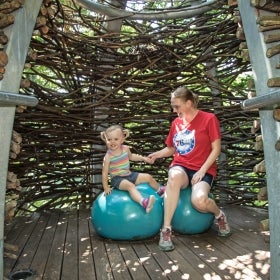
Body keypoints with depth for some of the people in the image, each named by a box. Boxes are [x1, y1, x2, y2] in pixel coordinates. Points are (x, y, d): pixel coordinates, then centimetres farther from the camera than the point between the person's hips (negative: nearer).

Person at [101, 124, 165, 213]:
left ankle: (160, 190, 35)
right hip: (117, 179, -6)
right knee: (130, 185, -35)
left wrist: (143, 158, 20)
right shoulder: (108, 156, -18)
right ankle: (143, 202, -60)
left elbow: (131, 156, 22)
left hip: (129, 175, 6)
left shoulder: (125, 148, -2)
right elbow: (104, 173, -13)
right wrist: (106, 187, -13)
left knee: (148, 177, 7)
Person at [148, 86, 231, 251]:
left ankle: (219, 215, 5)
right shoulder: (176, 123, 10)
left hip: (203, 170, -3)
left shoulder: (209, 119, -3)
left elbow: (216, 149, -7)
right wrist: (156, 155, 1)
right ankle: (166, 229, -29)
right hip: (181, 167, 3)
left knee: (199, 201, -34)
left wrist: (202, 170, -16)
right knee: (174, 176, -37)